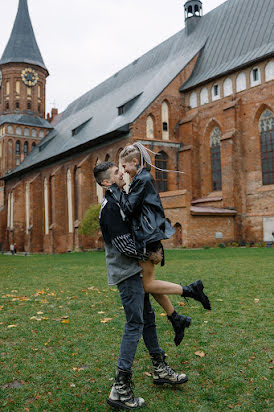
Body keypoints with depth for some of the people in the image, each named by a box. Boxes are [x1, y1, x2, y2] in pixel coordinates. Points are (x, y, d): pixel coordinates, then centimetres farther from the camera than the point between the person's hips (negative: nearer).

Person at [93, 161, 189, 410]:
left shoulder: (120, 201, 16)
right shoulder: (110, 206, -16)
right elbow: (124, 245, -22)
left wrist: (151, 253, 12)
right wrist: (149, 256, -10)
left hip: (135, 271, 10)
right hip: (126, 273, -10)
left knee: (148, 316, 16)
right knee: (135, 324, -9)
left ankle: (160, 370, 31)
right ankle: (121, 390, -2)